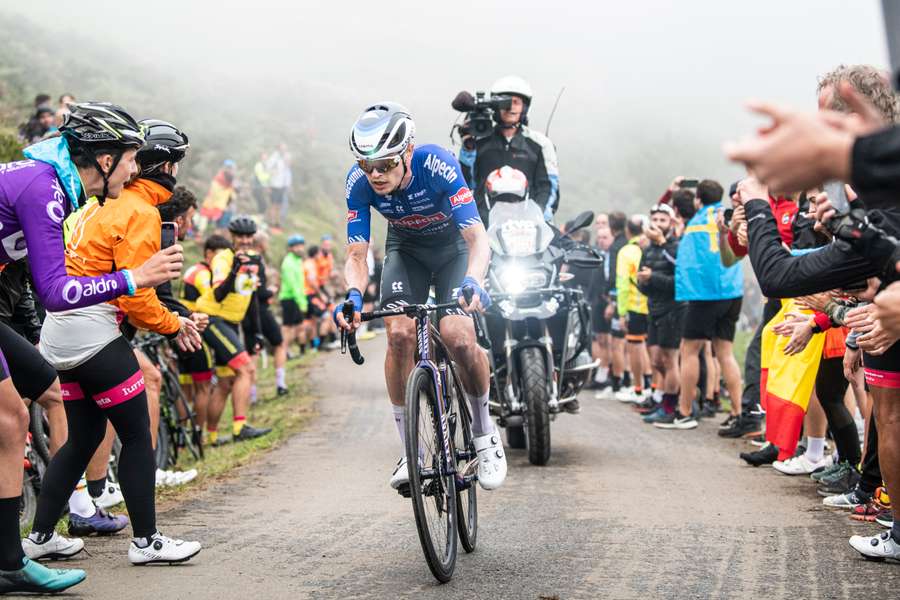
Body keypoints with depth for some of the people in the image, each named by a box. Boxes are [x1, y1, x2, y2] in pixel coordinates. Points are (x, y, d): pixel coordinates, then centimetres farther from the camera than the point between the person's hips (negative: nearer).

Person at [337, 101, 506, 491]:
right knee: (400, 334, -22)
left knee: (458, 338, -23)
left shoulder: (437, 165, -34)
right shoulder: (359, 183, -25)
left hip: (453, 248, -2)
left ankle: (485, 435, 2)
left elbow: (477, 237, -38)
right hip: (406, 250, 3)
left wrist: (473, 280, -58)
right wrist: (353, 295, -44)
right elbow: (357, 254, -22)